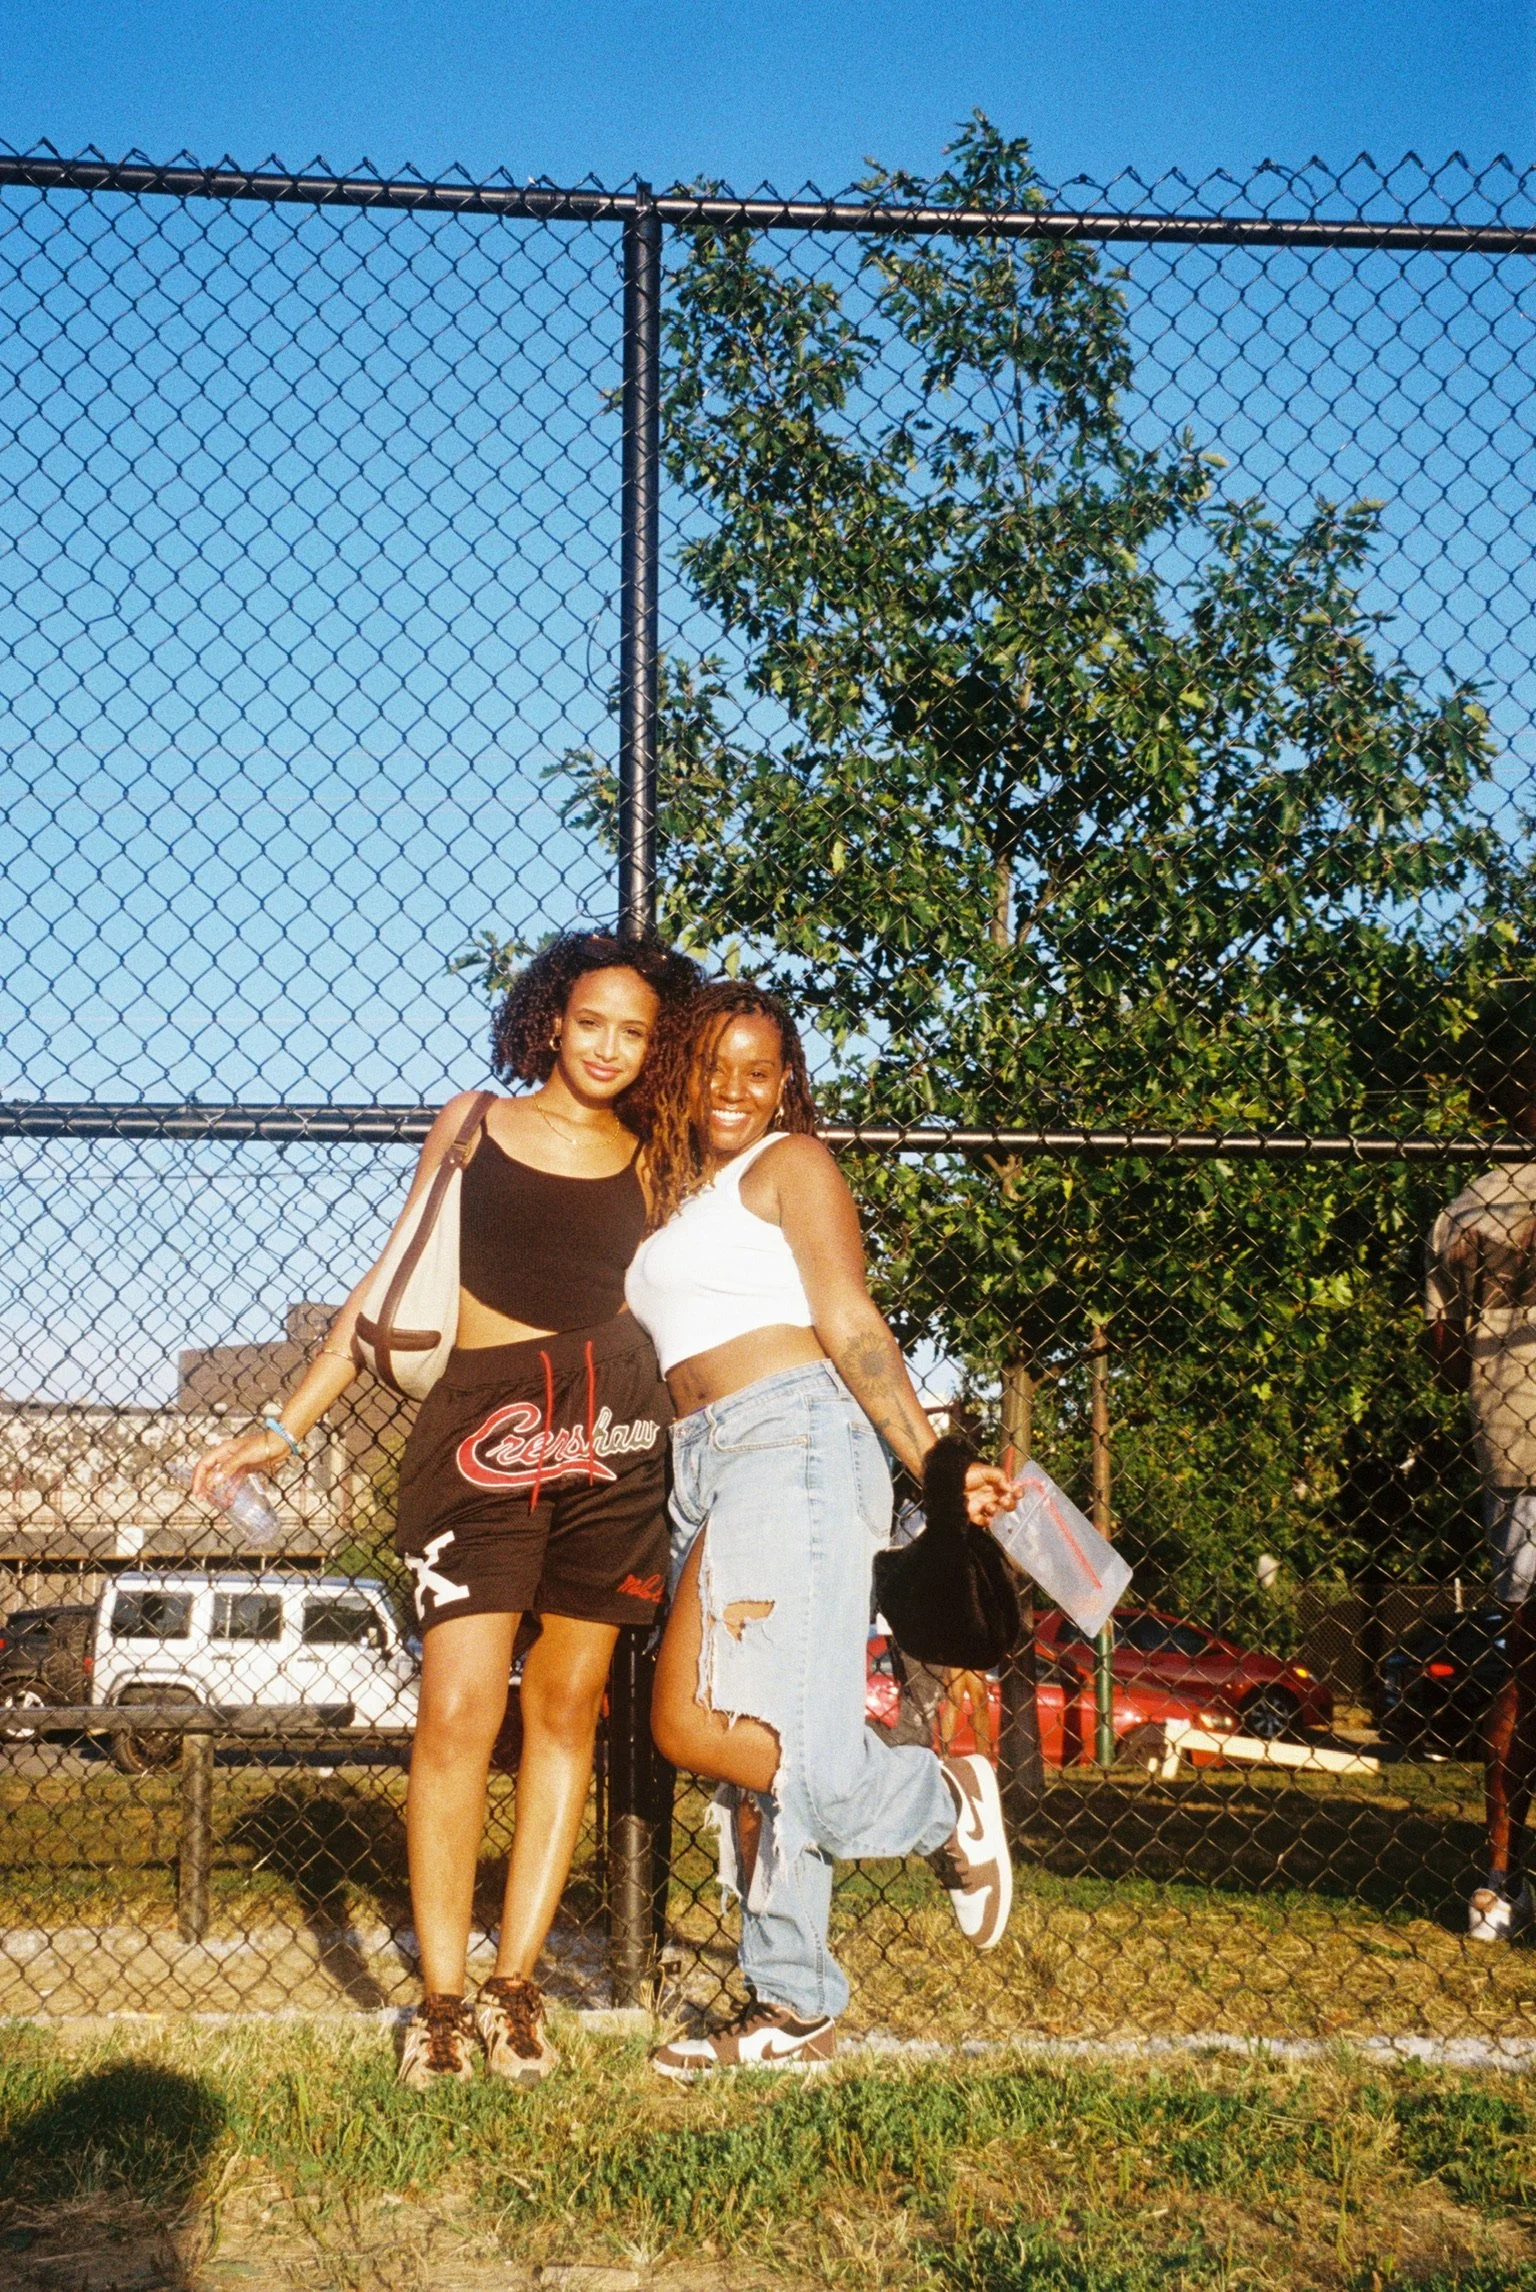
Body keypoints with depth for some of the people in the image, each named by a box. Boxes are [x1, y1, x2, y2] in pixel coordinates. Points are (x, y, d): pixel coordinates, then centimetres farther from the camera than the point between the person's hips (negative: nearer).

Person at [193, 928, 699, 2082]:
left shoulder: (650, 1165, 14)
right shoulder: (474, 1124, 13)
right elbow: (393, 1283, 14)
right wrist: (288, 1425, 10)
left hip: (611, 1434, 1)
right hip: (475, 1425, -1)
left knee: (565, 1710, 3)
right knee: (458, 1714, -9)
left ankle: (516, 1978, 13)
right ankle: (441, 1996, 2)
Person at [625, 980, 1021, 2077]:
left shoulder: (790, 1162, 4)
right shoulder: (675, 1194, 27)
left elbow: (851, 1326, -5)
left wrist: (932, 1461, -12)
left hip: (788, 1444, -8)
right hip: (707, 1470, 8)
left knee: (703, 1729, -18)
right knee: (757, 1752, 6)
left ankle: (942, 1800, 0)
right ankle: (794, 2009, 12)